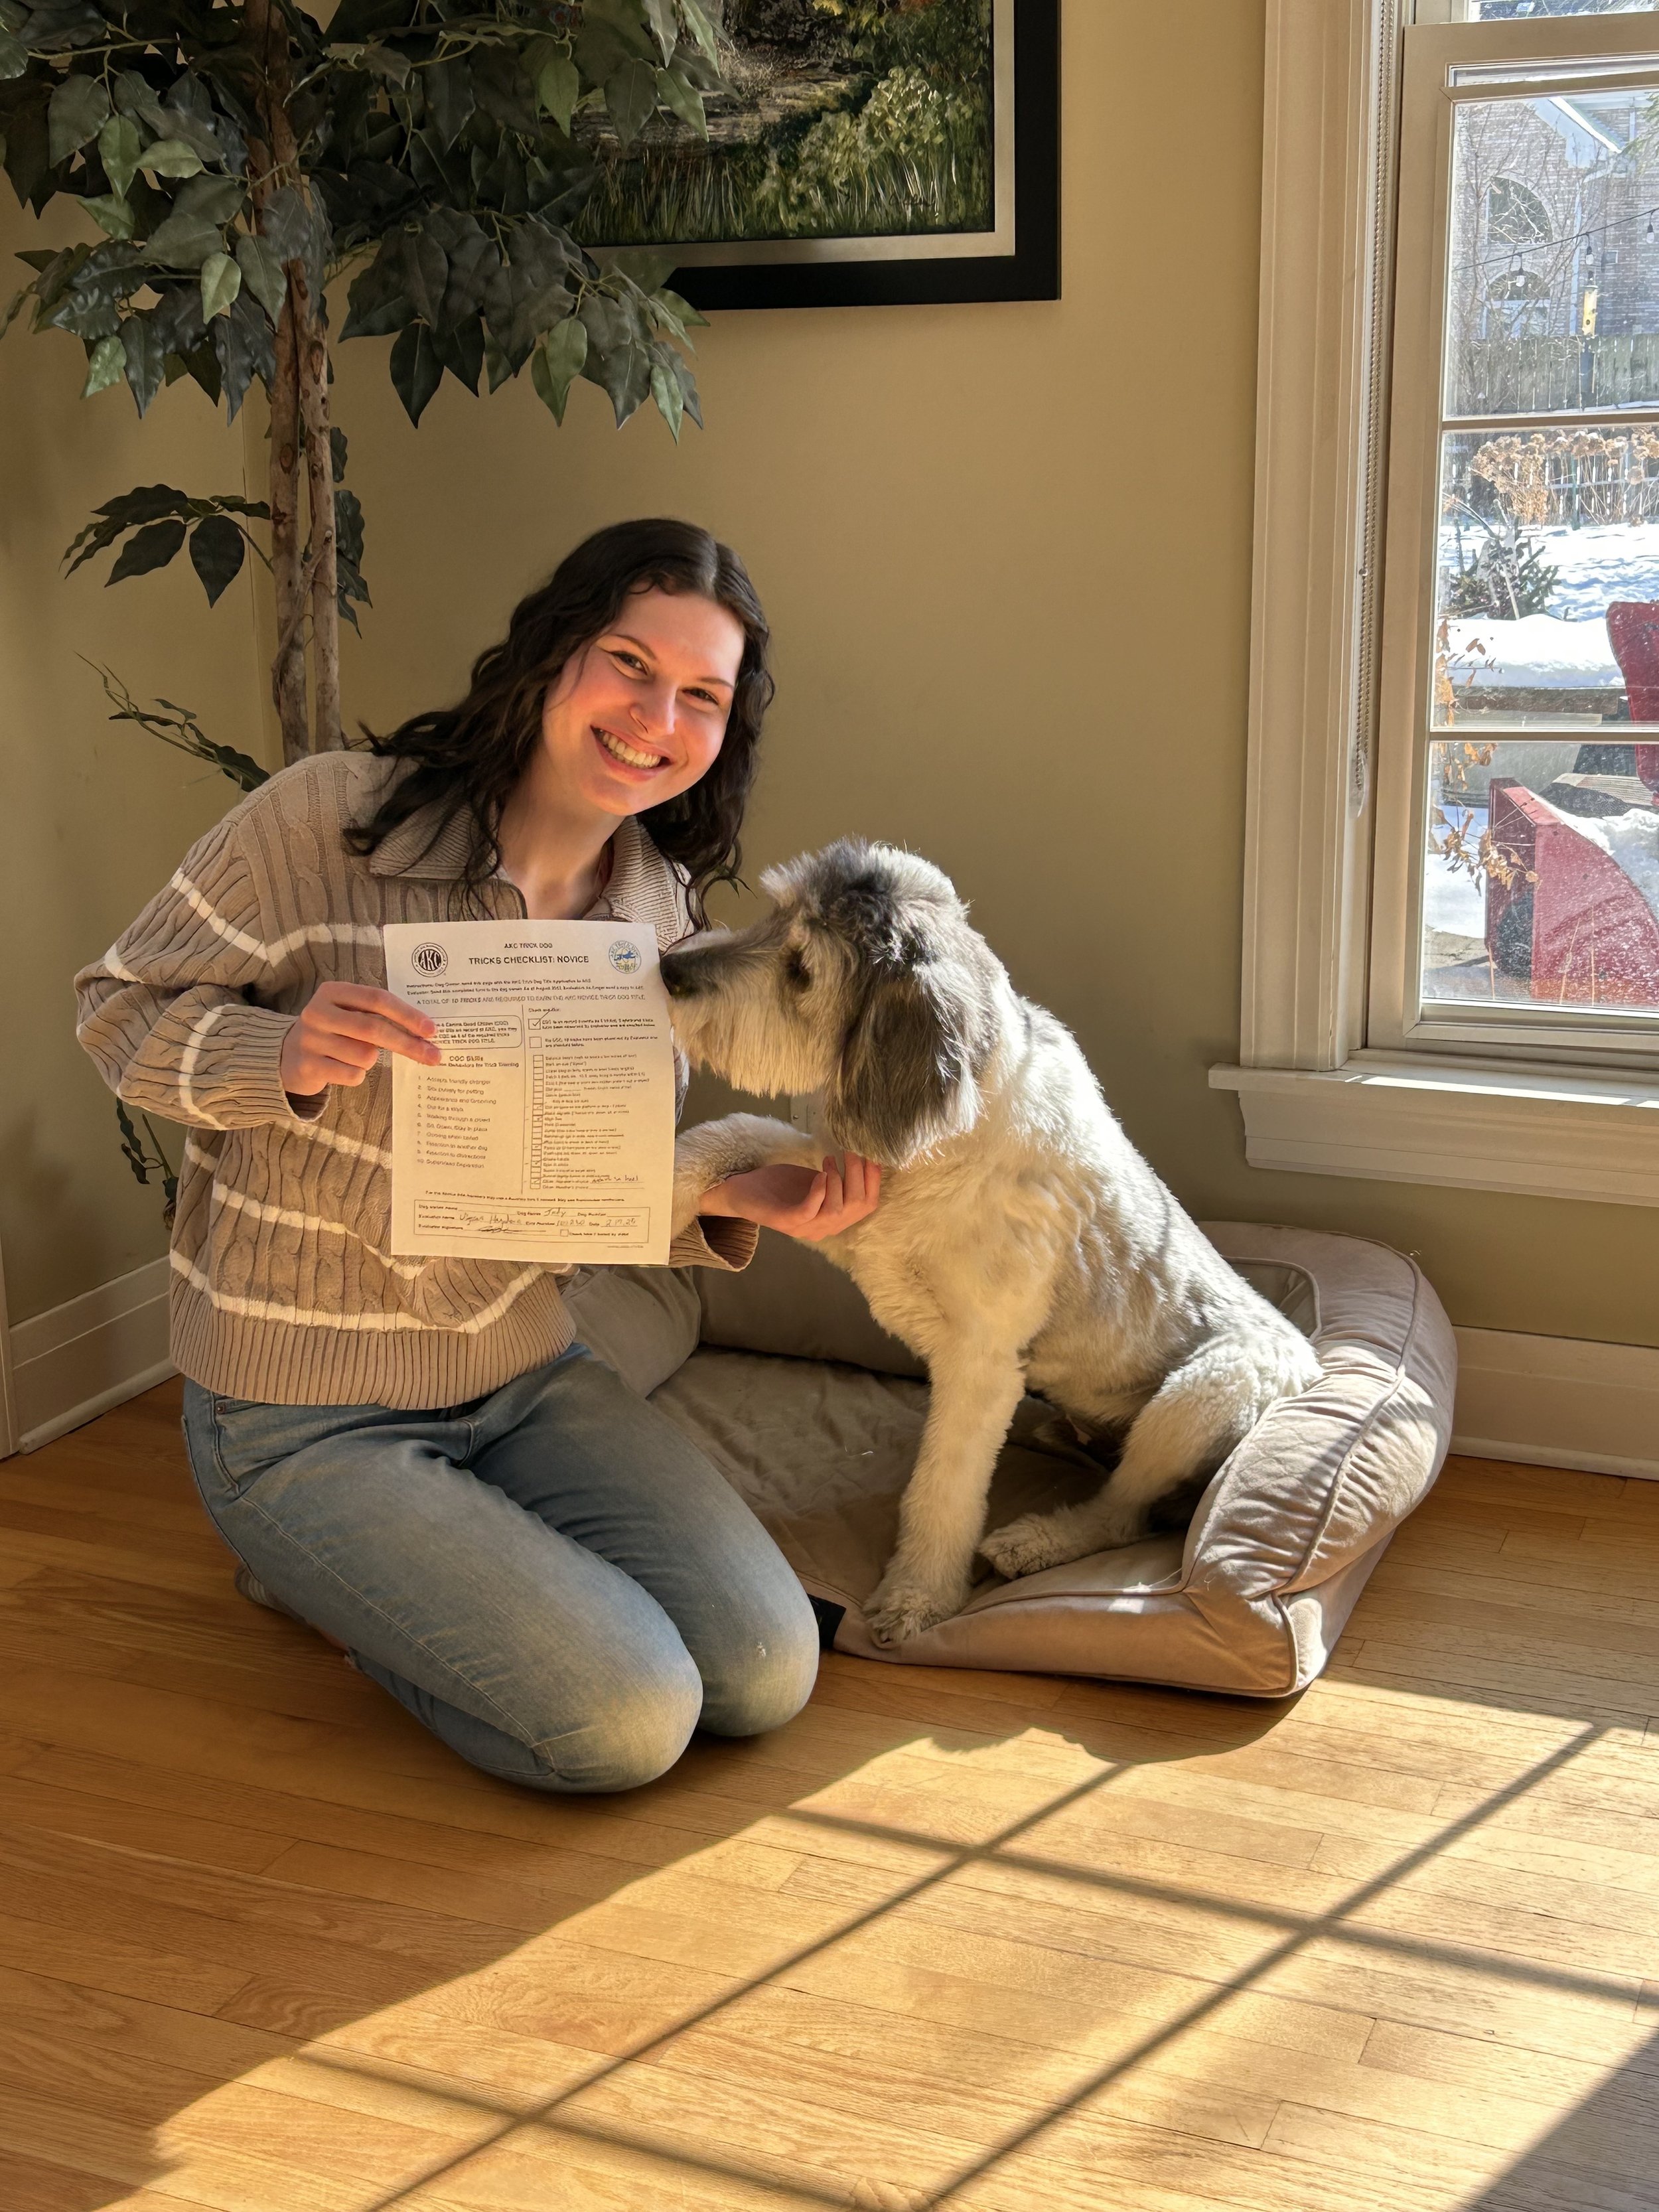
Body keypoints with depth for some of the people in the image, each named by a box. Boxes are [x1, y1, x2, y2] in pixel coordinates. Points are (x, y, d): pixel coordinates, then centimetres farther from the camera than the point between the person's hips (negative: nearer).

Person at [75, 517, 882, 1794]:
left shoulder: (664, 918, 0)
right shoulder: (328, 818, -17)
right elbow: (121, 1013, -9)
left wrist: (735, 1206, -14)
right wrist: (288, 1056, -30)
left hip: (526, 1377, 6)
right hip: (304, 1418, -6)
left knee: (765, 1677, -4)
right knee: (624, 1723, -15)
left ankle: (377, 1570, 18)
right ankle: (320, 1562, 12)